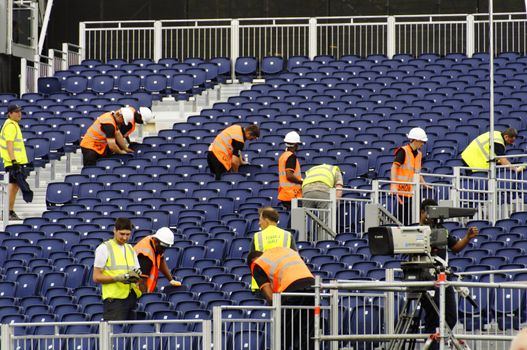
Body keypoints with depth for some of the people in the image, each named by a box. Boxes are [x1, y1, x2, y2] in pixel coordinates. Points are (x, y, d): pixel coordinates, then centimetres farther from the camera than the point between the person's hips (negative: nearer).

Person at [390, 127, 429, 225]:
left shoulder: (418, 154, 15)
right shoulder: (403, 151, -9)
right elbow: (394, 168, -16)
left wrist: (424, 184, 18)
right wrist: (394, 186, -25)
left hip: (411, 191, 8)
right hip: (402, 190, -8)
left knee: (409, 220, 8)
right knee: (402, 219, -8)